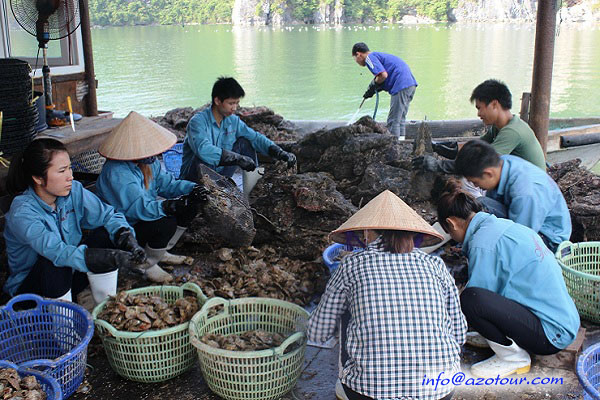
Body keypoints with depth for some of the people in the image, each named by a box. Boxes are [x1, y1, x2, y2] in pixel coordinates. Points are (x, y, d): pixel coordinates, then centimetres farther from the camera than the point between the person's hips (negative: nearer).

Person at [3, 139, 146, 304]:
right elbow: (57, 252, -40)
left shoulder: (73, 190, -10)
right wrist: (113, 258, -48)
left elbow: (108, 215, -7)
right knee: (54, 263, -36)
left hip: (70, 275, 6)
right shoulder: (22, 213, -27)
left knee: (104, 234, -15)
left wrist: (126, 237, -31)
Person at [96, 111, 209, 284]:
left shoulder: (148, 161, -2)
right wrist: (170, 206, -48)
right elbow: (139, 208, -37)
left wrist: (193, 189, -14)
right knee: (166, 223, -33)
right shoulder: (117, 172, -30)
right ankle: (147, 266, -6)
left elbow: (166, 183, 3)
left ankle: (162, 252, 13)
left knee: (190, 207, 1)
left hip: (144, 216, 9)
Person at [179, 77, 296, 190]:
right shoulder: (198, 121, -20)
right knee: (204, 157, -36)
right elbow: (202, 149, -38)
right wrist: (238, 158, -40)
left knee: (244, 142, -1)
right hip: (195, 176, -6)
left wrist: (281, 153, -11)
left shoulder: (233, 120, 2)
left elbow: (256, 137, 6)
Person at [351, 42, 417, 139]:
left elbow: (383, 75, -16)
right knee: (400, 119, 15)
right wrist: (374, 89, 19)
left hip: (402, 85, -10)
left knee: (393, 121, -6)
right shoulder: (378, 55, 27)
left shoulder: (370, 57, -2)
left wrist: (373, 85, 1)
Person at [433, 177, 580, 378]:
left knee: (471, 299, -26)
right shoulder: (503, 225, 9)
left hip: (551, 334, -9)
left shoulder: (483, 243, -17)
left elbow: (473, 299, -11)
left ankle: (514, 358, -5)